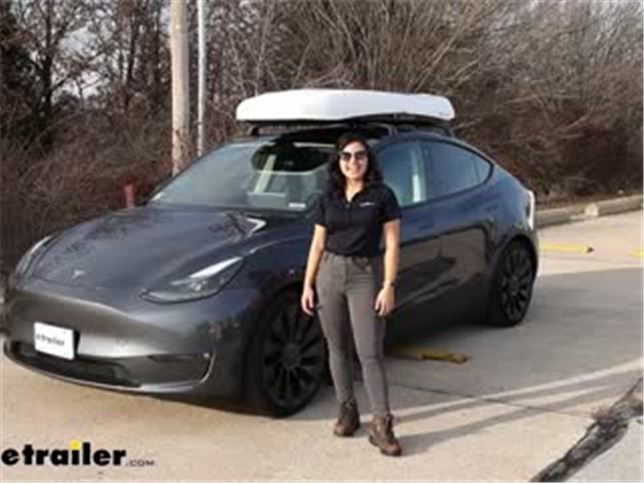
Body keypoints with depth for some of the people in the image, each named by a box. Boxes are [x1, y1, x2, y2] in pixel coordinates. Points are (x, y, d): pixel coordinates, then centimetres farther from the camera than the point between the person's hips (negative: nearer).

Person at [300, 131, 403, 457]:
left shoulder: (382, 196, -3)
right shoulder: (327, 198, 8)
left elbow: (392, 244, -5)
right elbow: (318, 244, 11)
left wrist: (389, 285, -12)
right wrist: (307, 284, 7)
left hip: (366, 275, -4)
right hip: (329, 274, 4)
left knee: (370, 352, -7)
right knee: (337, 348, 10)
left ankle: (381, 424, -2)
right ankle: (347, 410, 24)